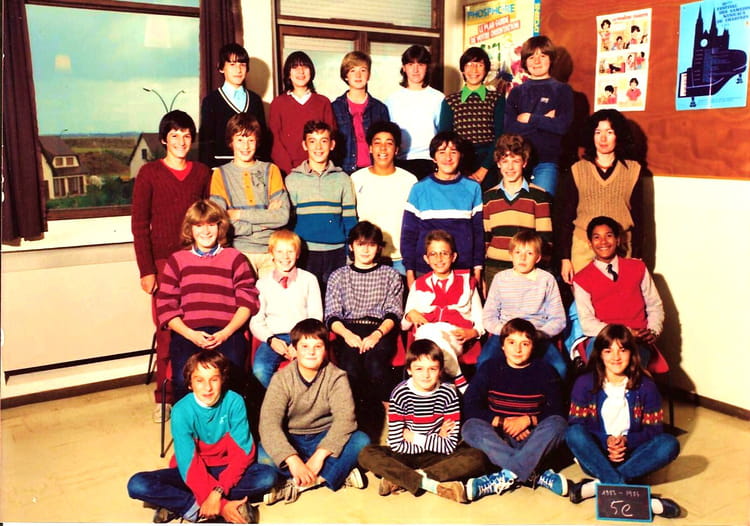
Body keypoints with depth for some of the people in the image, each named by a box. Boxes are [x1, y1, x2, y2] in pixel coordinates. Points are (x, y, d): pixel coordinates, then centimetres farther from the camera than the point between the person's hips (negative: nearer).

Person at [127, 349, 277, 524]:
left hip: (226, 470, 1)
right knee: (137, 485, -23)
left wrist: (218, 491, -31)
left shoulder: (234, 402, -17)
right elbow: (189, 463, -23)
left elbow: (242, 451, -17)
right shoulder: (181, 411, -19)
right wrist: (221, 504, -32)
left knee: (268, 476, -28)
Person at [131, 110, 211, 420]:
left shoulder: (203, 173, 10)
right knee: (167, 332, -2)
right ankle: (164, 397, 11)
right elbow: (139, 224, 0)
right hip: (163, 262, -2)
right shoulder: (149, 173, 3)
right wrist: (146, 270, -6)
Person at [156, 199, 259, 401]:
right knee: (183, 379, -28)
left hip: (227, 332, -1)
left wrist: (225, 333, -9)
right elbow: (165, 305, 10)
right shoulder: (177, 260, 18)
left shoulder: (235, 258, 17)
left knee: (230, 376, -31)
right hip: (187, 333, 1)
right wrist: (190, 334, -6)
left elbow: (248, 301, 7)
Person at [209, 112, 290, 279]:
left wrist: (241, 214, -7)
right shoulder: (221, 174, 6)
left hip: (271, 251, 1)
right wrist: (265, 217, -7)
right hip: (239, 251, -1)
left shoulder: (271, 170, 9)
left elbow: (283, 216, -3)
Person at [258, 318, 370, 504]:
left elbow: (345, 418, -22)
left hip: (324, 439, 1)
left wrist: (320, 455, -35)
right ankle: (339, 474, -23)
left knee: (361, 441, -27)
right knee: (263, 455, -32)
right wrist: (292, 460, -38)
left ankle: (297, 484, -25)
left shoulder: (336, 377, -10)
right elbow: (269, 423, -24)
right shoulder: (282, 379, -12)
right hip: (291, 441, 0)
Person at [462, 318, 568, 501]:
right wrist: (502, 422, -16)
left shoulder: (545, 372, 3)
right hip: (497, 438, 0)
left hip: (532, 439, 0)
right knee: (471, 427, -29)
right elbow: (469, 406, -6)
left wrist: (528, 420, -19)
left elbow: (556, 412, -3)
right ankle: (533, 474, -38)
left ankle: (507, 476, -38)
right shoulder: (489, 368, 2)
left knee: (558, 424, -29)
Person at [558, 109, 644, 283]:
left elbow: (637, 217, 9)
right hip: (582, 250, 0)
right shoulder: (577, 170, 7)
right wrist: (564, 258, 2)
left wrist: (636, 256, 5)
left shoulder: (632, 170, 7)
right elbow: (566, 217, 6)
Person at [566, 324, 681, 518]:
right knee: (573, 434, -32)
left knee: (670, 444, -25)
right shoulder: (585, 383, -3)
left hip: (631, 455, 1)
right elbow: (575, 424, -7)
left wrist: (626, 440, -19)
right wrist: (606, 441, -23)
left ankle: (600, 484, -31)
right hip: (596, 454, -1)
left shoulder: (645, 386, -1)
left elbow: (654, 429, 0)